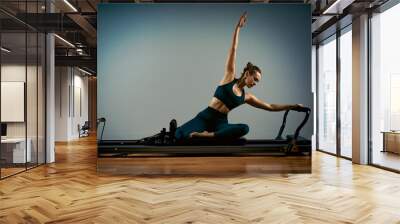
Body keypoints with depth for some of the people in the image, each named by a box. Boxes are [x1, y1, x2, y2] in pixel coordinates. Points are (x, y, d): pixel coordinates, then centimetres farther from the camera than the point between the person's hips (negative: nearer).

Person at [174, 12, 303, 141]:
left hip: (220, 123, 3)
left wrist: (292, 106, 16)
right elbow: (233, 50, 1)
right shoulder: (230, 76, 6)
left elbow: (271, 107, 21)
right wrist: (238, 27, -3)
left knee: (244, 128, -34)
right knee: (179, 135, -33)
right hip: (205, 117, -3)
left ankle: (207, 135, -32)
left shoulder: (247, 97, 15)